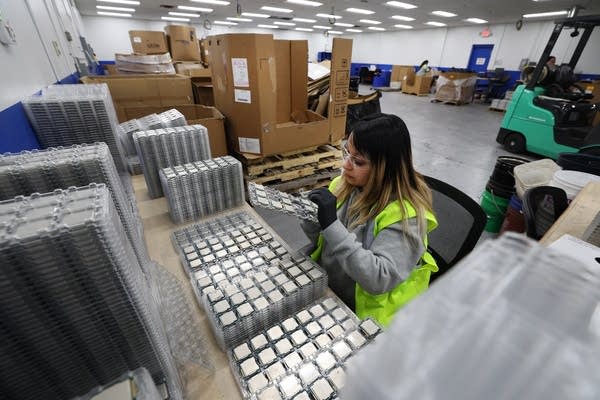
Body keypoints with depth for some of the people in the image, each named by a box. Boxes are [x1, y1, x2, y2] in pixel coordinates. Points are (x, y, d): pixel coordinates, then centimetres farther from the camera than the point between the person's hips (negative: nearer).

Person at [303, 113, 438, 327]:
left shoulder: (405, 214, -22)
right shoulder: (346, 185, -6)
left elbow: (379, 279, -30)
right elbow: (324, 243, 4)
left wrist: (332, 225, -35)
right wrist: (310, 218, -17)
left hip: (359, 313, -5)